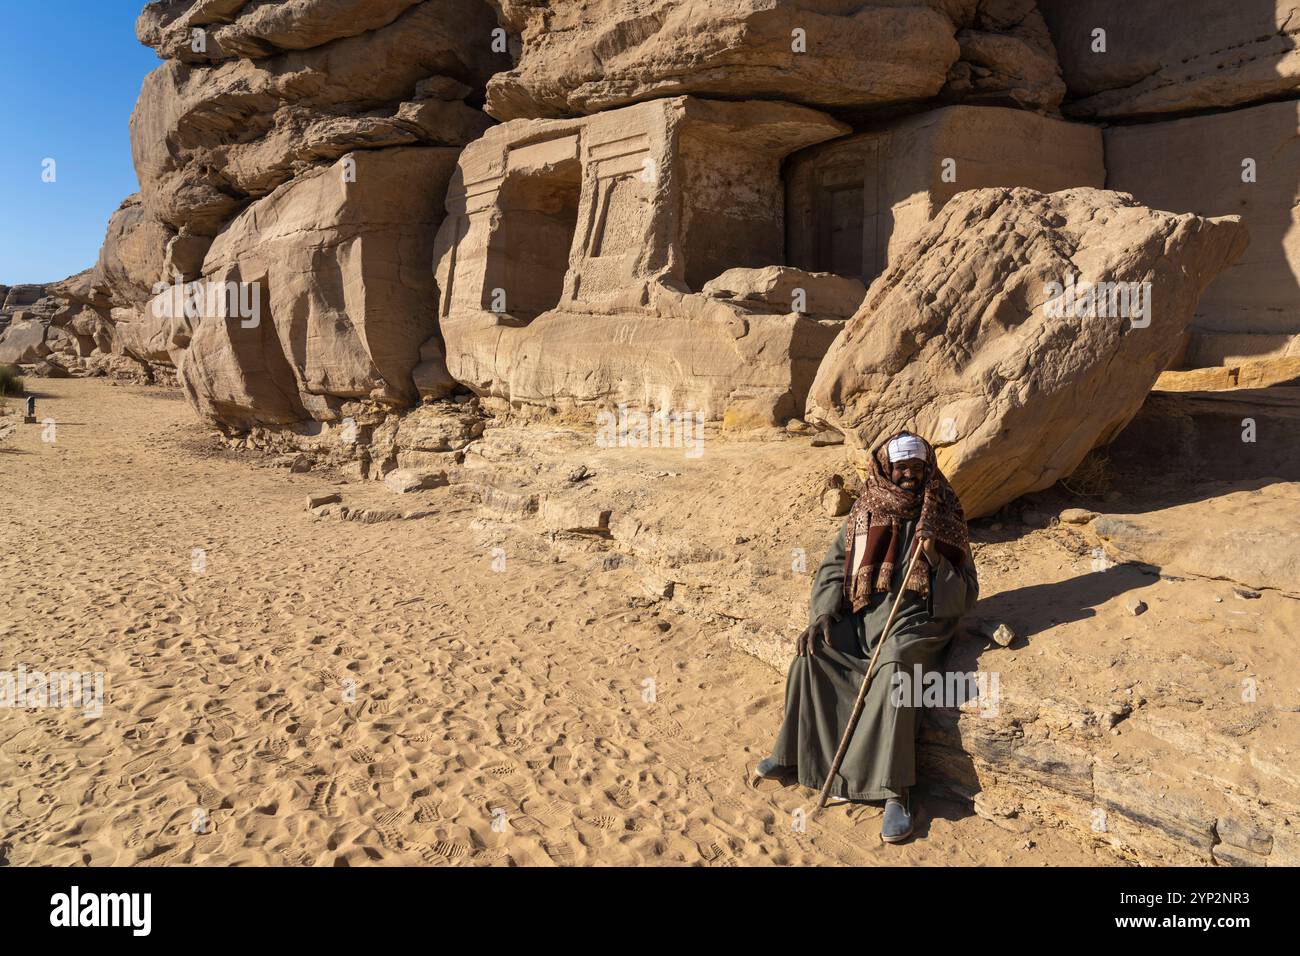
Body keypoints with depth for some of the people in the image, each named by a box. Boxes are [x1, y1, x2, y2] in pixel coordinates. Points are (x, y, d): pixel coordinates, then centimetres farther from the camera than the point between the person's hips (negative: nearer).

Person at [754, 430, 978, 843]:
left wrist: (938, 561, -15)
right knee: (812, 651, -20)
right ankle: (796, 754, -4)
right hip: (864, 613, 4)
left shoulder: (943, 519, 6)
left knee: (895, 669, -34)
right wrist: (824, 612, -6)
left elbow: (966, 595, 4)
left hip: (916, 617, -4)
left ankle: (894, 793, -33)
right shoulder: (866, 514, 12)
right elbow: (834, 567, 11)